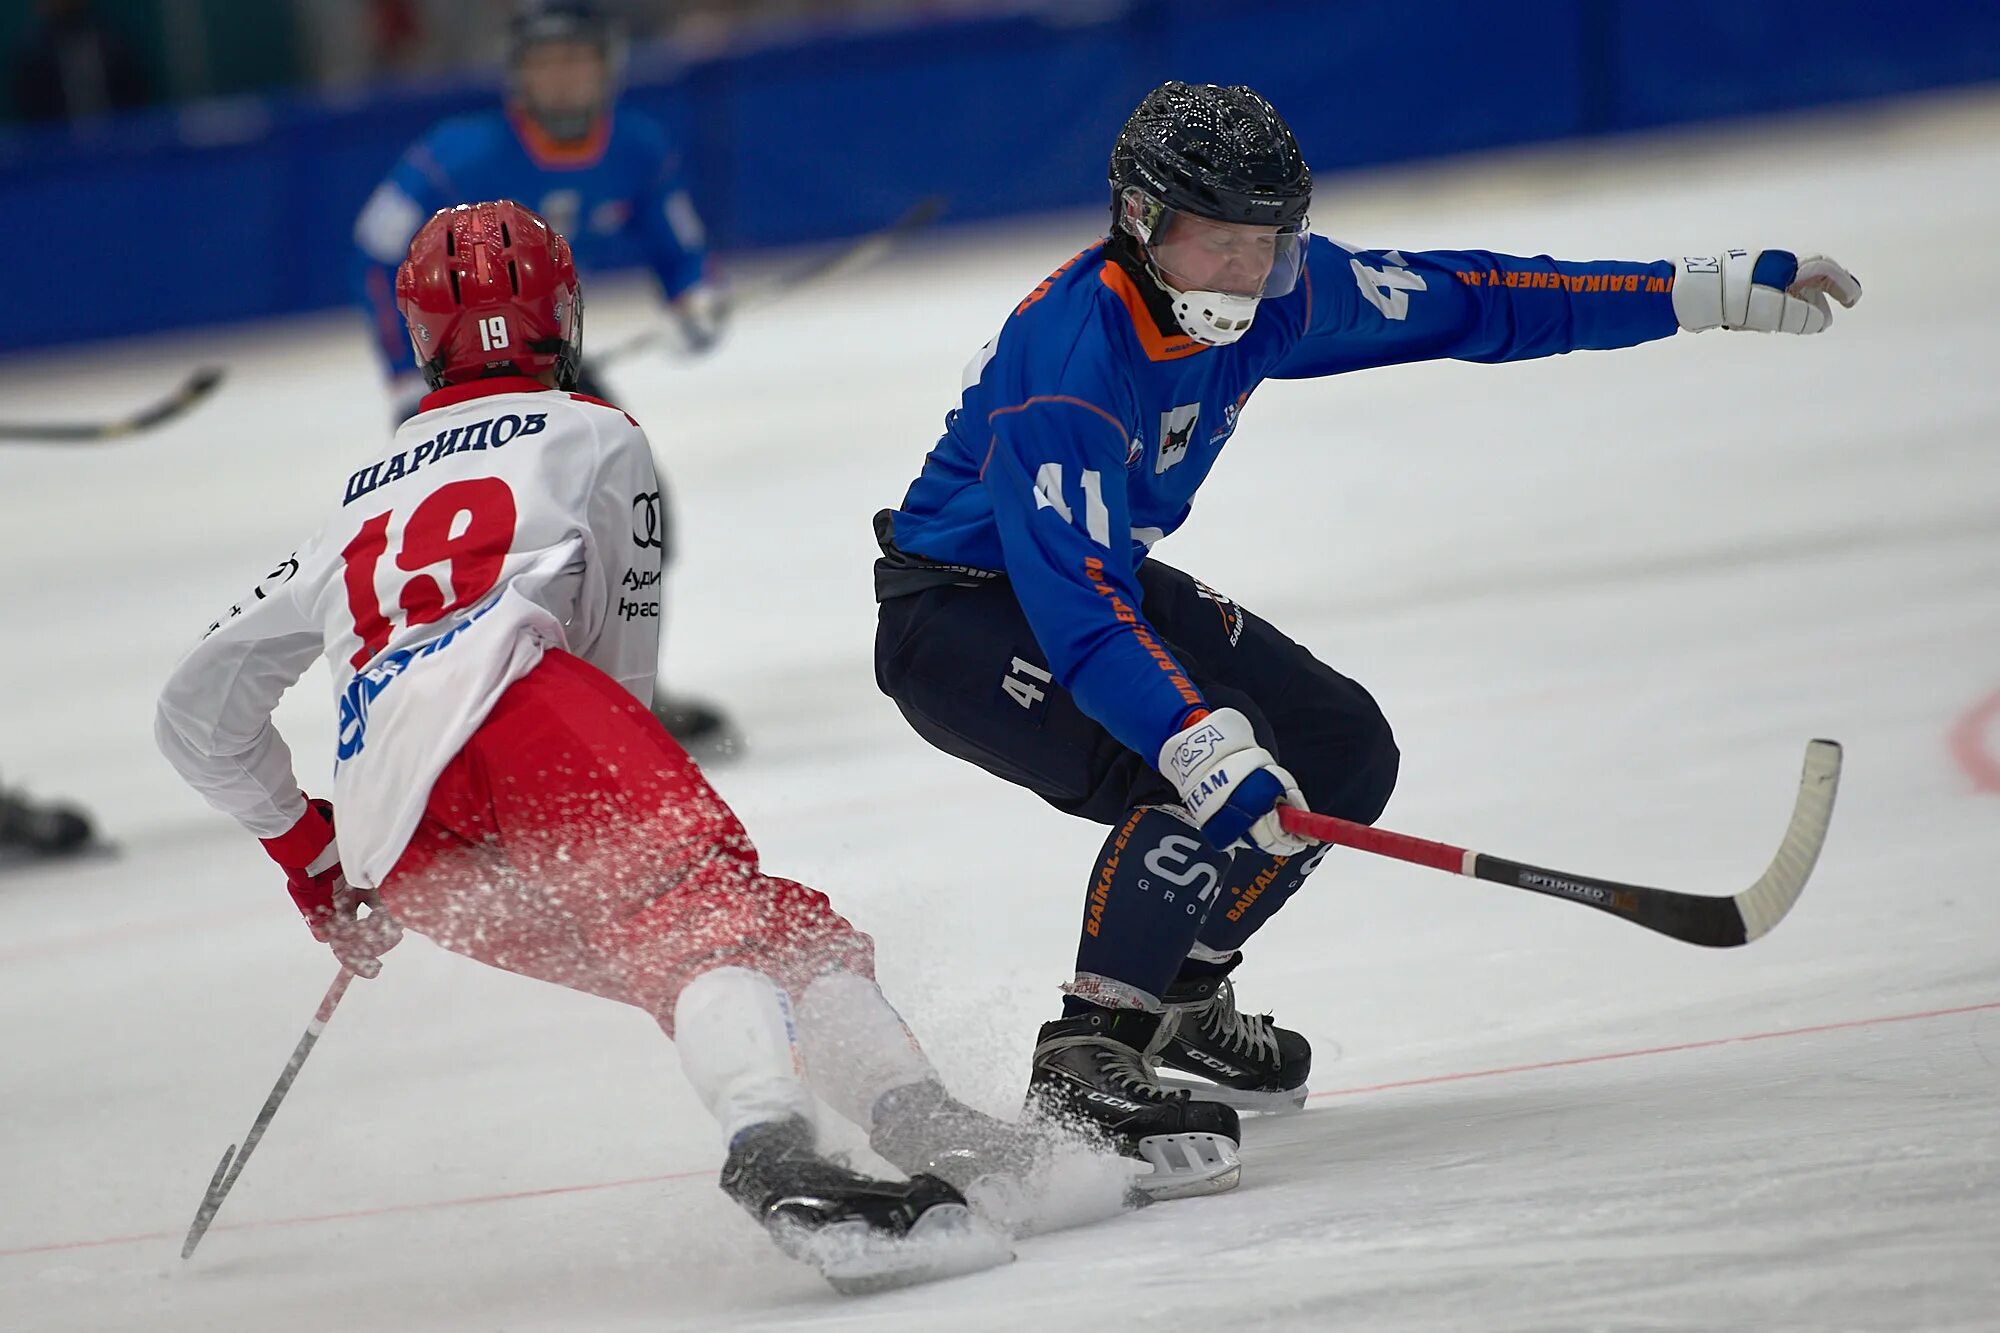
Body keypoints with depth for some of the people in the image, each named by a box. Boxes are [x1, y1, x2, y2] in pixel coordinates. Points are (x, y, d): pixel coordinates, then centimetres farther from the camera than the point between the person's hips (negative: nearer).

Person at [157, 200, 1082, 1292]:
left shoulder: (355, 508, 38)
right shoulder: (593, 437, 26)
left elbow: (194, 715, 41)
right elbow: (625, 667, 24)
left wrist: (308, 860, 52)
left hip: (395, 853, 4)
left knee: (671, 963, 3)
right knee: (700, 901, -20)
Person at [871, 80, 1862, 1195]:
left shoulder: (1272, 294, -11)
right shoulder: (1069, 359, -34)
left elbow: (1466, 302, -2)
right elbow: (1075, 608, -41)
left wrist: (1705, 292, -4)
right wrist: (1197, 740, -53)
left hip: (1109, 576, 9)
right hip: (960, 612, -9)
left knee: (1342, 751, 6)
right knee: (1201, 785, -29)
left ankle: (1180, 995, 22)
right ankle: (1083, 1064, -23)